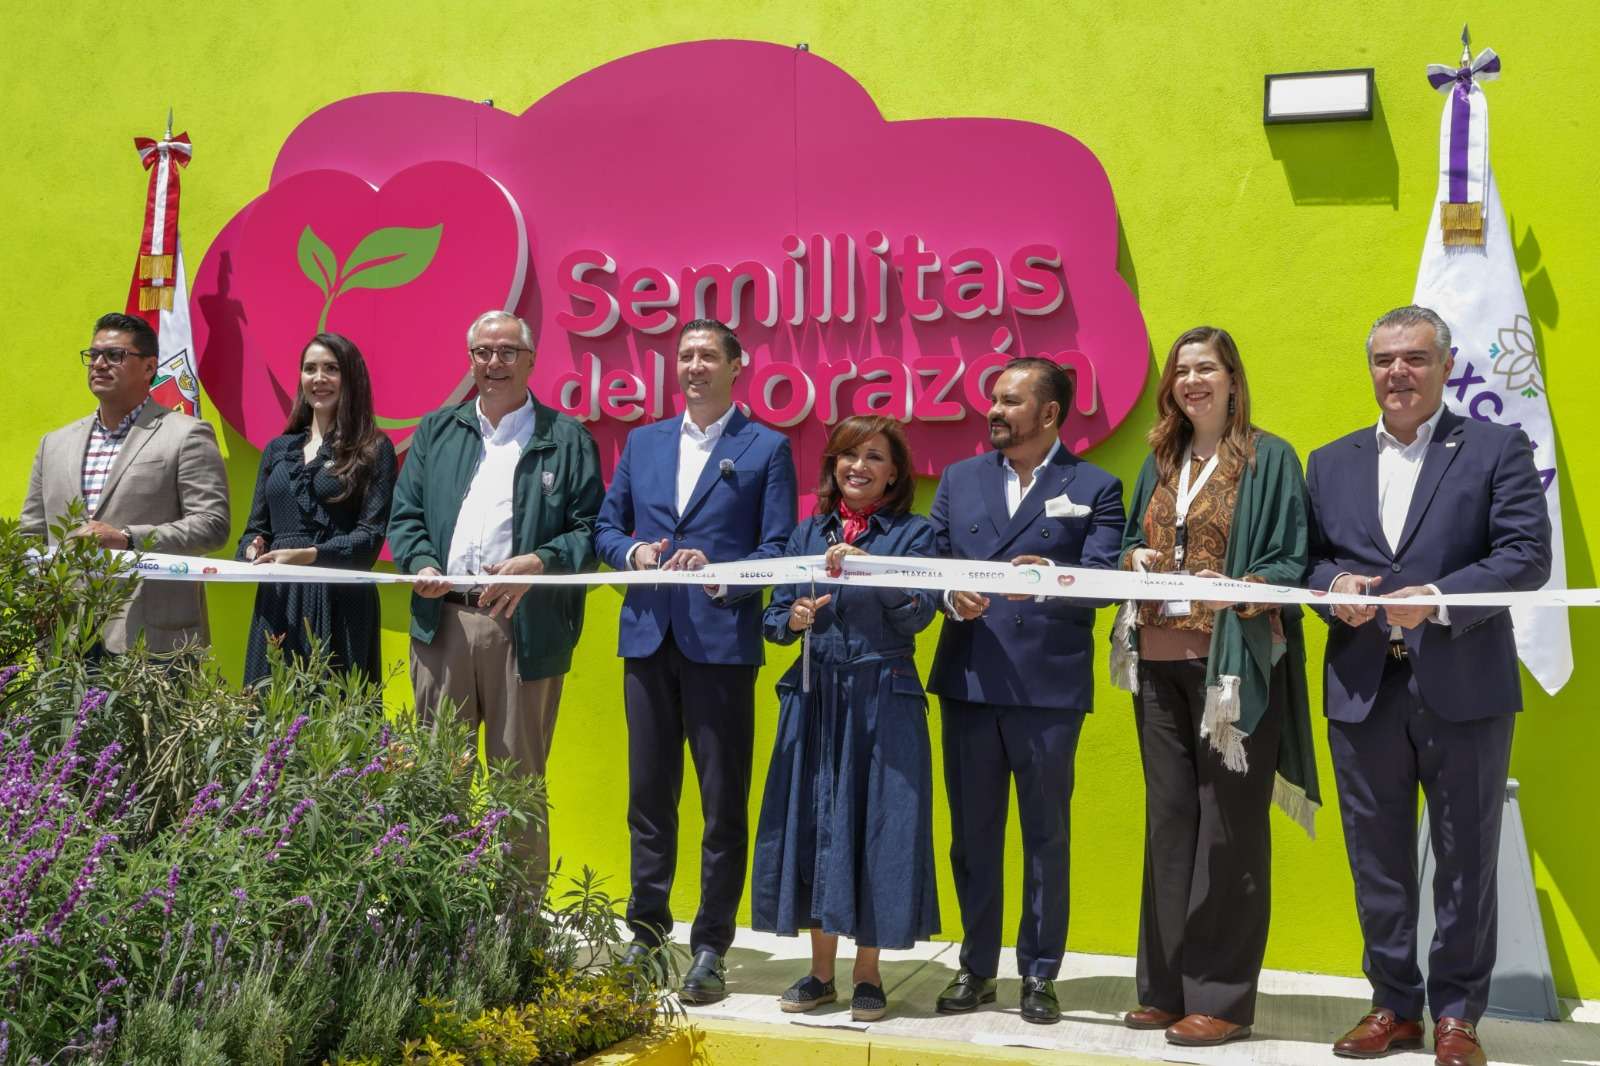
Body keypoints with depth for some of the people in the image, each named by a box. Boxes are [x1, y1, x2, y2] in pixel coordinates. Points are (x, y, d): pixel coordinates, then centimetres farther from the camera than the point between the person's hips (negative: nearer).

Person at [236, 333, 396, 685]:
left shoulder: (373, 450, 3)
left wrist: (308, 555, -19)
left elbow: (371, 535, -6)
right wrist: (252, 550, -5)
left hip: (339, 605, -4)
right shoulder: (278, 450, 17)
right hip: (277, 602, 4)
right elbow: (255, 528, 18)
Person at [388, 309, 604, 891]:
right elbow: (405, 514, 13)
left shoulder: (568, 440, 6)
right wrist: (421, 564, -7)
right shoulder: (435, 431, 17)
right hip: (442, 620, 3)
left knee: (520, 776, 2)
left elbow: (590, 528, 1)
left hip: (526, 629, -3)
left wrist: (540, 563, -16)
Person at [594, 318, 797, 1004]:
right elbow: (606, 528, 15)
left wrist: (716, 572, -19)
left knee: (723, 799, 1)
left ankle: (711, 948, 9)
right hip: (647, 638, 4)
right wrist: (635, 552, -6)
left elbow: (778, 549, -4)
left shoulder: (767, 448, 2)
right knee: (649, 793, 11)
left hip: (721, 641, -4)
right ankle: (647, 933, 22)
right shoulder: (642, 443, 15)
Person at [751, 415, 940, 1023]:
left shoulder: (913, 533, 2)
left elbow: (918, 614, -12)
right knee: (813, 822, 5)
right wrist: (794, 618, -11)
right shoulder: (809, 533, 12)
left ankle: (868, 974, 13)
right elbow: (773, 618, 11)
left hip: (883, 700, -3)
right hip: (815, 695, 3)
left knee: (877, 824, -1)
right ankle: (820, 972, 17)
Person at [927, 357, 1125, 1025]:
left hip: (1050, 686, -3)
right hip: (968, 680, 3)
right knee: (972, 833, 10)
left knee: (1047, 836, 5)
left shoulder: (1095, 488, 3)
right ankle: (976, 967, 22)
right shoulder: (959, 479, 14)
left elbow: (1103, 578, -8)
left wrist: (1049, 575, -27)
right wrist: (952, 598, -12)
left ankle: (1039, 973, 17)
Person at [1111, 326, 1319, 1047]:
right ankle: (1167, 986, 18)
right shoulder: (1159, 462, 15)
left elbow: (1293, 563, -5)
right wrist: (1135, 558, -2)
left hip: (1234, 663, -5)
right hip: (1160, 660, 6)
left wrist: (1241, 589, -23)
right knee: (1169, 819, 9)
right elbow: (1132, 544, 21)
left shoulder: (1270, 459, -1)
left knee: (1229, 824, -3)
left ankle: (1222, 997, 5)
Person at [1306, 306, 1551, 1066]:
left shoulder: (1497, 449, 1)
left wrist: (1438, 597, -20)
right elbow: (1308, 558, 12)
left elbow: (1528, 555, -8)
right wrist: (1332, 585, -11)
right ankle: (1393, 1004, 23)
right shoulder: (1331, 462, 14)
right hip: (1361, 689, 4)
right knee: (1376, 858, 10)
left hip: (1463, 687, -3)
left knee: (1465, 858, 5)